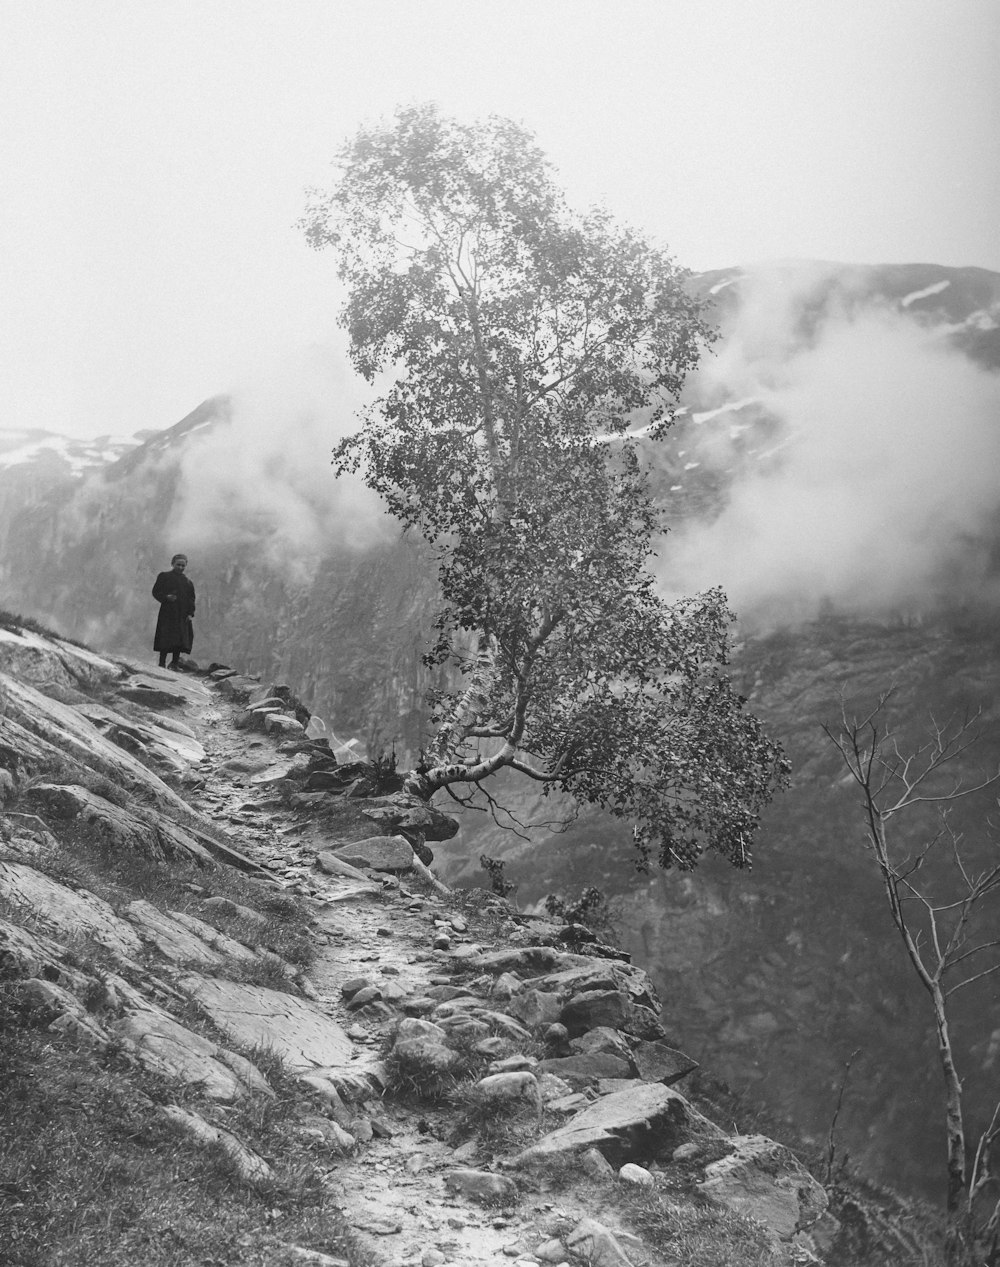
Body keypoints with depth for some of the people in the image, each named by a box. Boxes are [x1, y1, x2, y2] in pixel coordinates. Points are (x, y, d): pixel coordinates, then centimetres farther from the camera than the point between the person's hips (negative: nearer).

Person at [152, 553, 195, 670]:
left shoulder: (187, 582, 17)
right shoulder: (164, 577, 7)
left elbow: (191, 599, 13)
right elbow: (156, 592, 1)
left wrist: (190, 613, 0)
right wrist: (166, 597, -18)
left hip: (183, 615, 4)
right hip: (167, 612, -4)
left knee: (180, 639, -1)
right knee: (166, 638, -10)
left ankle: (175, 662, 5)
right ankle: (162, 663, -8)